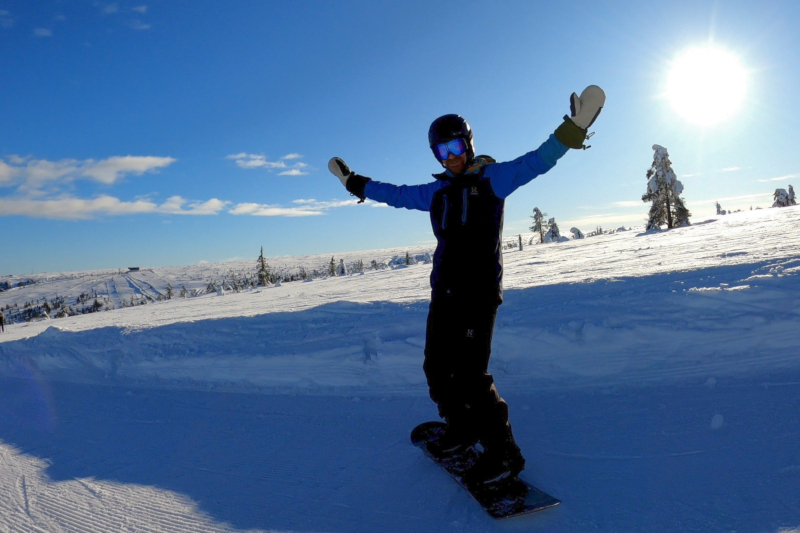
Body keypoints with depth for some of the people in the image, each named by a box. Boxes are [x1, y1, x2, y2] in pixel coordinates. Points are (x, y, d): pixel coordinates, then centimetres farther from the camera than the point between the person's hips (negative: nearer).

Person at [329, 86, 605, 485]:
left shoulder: (492, 178, 2)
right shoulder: (435, 192, 17)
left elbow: (538, 160, -7)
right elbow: (395, 194, 29)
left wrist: (573, 129, -20)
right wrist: (355, 183, 36)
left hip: (480, 293, -7)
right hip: (444, 294, 7)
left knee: (469, 374, -12)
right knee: (437, 369, 12)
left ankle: (502, 452, 5)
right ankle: (462, 430, 35)